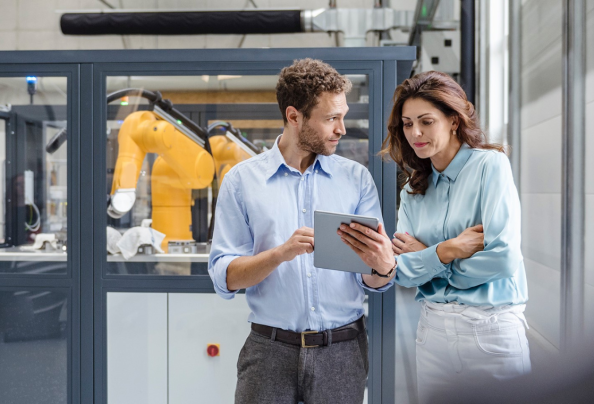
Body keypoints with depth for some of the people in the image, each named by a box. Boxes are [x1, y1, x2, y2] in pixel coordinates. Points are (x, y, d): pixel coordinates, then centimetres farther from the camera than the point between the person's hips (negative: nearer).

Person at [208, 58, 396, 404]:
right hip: (271, 349, -1)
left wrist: (384, 268, -22)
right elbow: (225, 278, -6)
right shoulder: (242, 180, -1)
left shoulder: (357, 178, 3)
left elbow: (372, 282, 1)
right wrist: (282, 253, -22)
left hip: (342, 349, 2)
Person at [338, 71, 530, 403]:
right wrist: (446, 250, -18)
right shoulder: (413, 189, 9)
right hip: (433, 327, 5)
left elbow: (504, 258, -16)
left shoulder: (490, 165, -7)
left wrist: (426, 257, -5)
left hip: (492, 326, -4)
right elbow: (404, 273, 1)